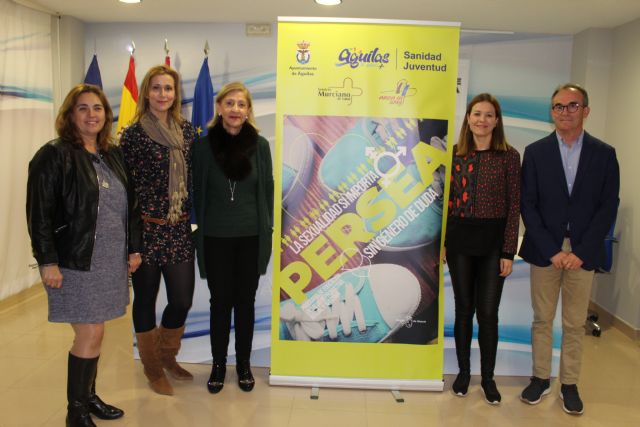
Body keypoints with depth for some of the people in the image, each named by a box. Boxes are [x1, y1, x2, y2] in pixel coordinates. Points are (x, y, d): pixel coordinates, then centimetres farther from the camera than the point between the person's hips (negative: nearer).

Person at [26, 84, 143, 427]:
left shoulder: (113, 156, 12)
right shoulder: (54, 155, -7)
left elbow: (130, 205, 15)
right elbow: (39, 213, -11)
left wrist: (134, 247, 12)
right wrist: (47, 261, -15)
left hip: (110, 261, 6)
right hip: (75, 261, -6)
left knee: (92, 333, 14)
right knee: (91, 334, -3)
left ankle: (88, 396, 30)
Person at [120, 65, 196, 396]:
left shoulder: (187, 130, 7)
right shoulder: (132, 135, -5)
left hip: (180, 230, 4)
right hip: (146, 230, -4)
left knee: (182, 300, 6)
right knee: (145, 300, 10)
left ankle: (167, 356, 35)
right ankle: (152, 368, 30)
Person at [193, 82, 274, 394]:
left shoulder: (259, 146, -1)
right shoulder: (204, 145, -3)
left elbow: (267, 190, 4)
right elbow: (197, 191, 3)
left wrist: (267, 229, 3)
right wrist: (199, 230, 3)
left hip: (251, 238, 1)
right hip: (215, 238, 0)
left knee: (245, 301, 11)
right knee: (220, 301, 9)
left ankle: (244, 364, 27)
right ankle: (218, 364, 26)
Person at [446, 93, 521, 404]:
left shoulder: (509, 156, -3)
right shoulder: (455, 154, 4)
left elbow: (514, 206, -4)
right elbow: (447, 200, 7)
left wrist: (509, 252, -7)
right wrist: (442, 242, 4)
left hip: (493, 240, -2)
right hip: (459, 238, 2)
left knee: (488, 312, 3)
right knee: (464, 308, 11)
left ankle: (488, 377, 22)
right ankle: (463, 371, 27)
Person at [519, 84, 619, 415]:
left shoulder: (604, 154, 3)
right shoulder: (535, 152, 1)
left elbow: (608, 207, -1)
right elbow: (528, 205, -2)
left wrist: (581, 251, -10)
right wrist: (552, 250, -10)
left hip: (583, 254, 0)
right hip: (544, 251, 0)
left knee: (575, 324, 9)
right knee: (542, 320, 10)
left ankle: (569, 384, 23)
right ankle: (540, 378, 24)